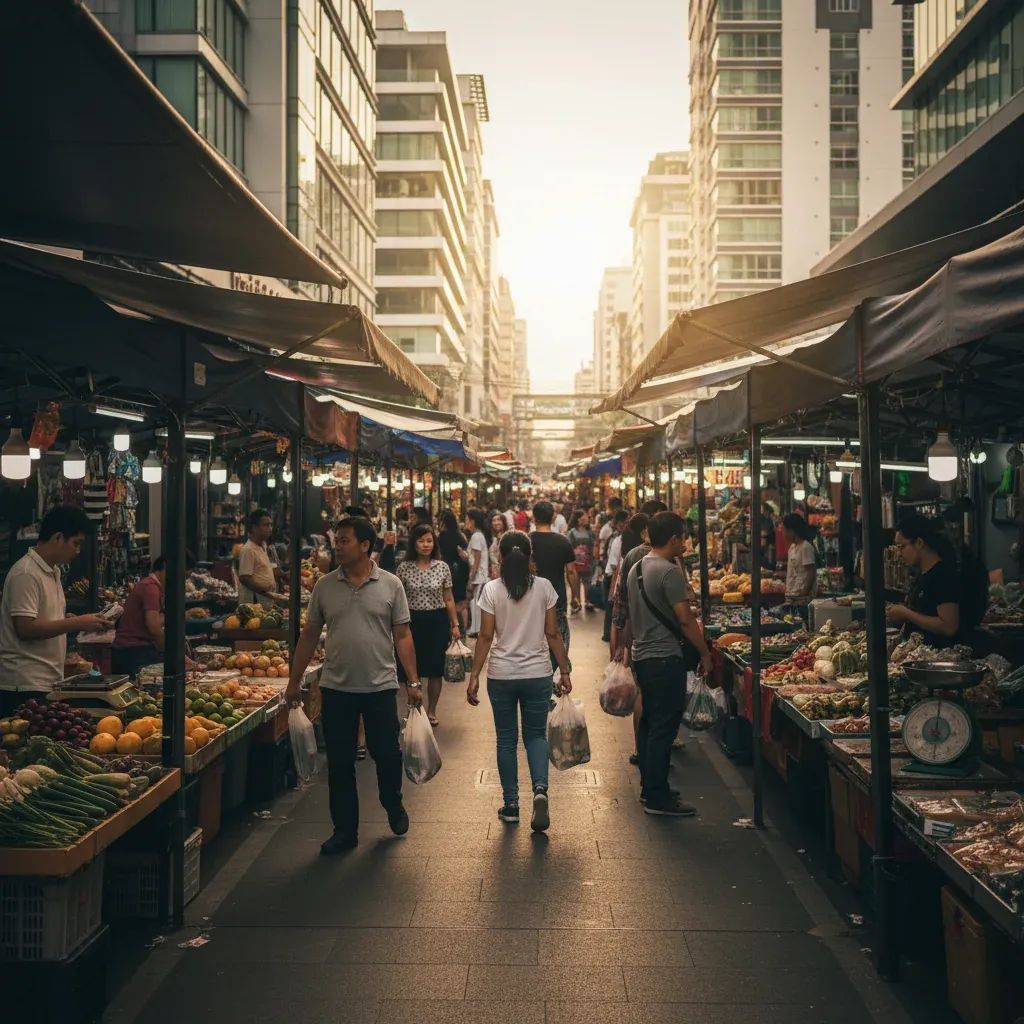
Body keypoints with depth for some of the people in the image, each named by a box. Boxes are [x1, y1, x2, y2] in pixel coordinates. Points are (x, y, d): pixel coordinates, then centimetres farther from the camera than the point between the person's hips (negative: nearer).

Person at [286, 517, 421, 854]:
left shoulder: (390, 585, -2)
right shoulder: (324, 586, 3)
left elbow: (402, 636, 0)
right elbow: (309, 636, 8)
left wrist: (413, 682, -6)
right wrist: (293, 683, 7)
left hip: (380, 687, -2)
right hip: (336, 688, 2)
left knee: (387, 754, 5)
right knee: (339, 763, 7)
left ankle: (393, 805, 35)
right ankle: (345, 830, 21)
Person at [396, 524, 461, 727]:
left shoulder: (442, 567, 0)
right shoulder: (404, 567, -1)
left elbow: (448, 599, 6)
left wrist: (455, 624, 3)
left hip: (437, 621, 0)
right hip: (413, 621, 0)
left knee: (435, 668, 3)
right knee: (413, 667, 5)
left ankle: (432, 711, 19)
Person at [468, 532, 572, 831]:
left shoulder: (492, 590, -6)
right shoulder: (544, 587, -3)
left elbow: (486, 637, -8)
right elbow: (552, 634, -1)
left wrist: (474, 676, -3)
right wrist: (564, 671, 7)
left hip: (501, 675, -1)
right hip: (537, 674, 1)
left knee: (506, 739, 11)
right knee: (536, 735, 12)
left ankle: (511, 805, 15)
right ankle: (540, 789, -11)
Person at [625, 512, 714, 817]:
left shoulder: (636, 569, 11)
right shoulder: (669, 572, -17)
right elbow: (685, 620, -18)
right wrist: (705, 654, -8)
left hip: (642, 655, 10)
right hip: (665, 658, -10)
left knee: (649, 723, 16)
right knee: (664, 727, -4)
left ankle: (649, 787, 25)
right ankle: (657, 797, -1)